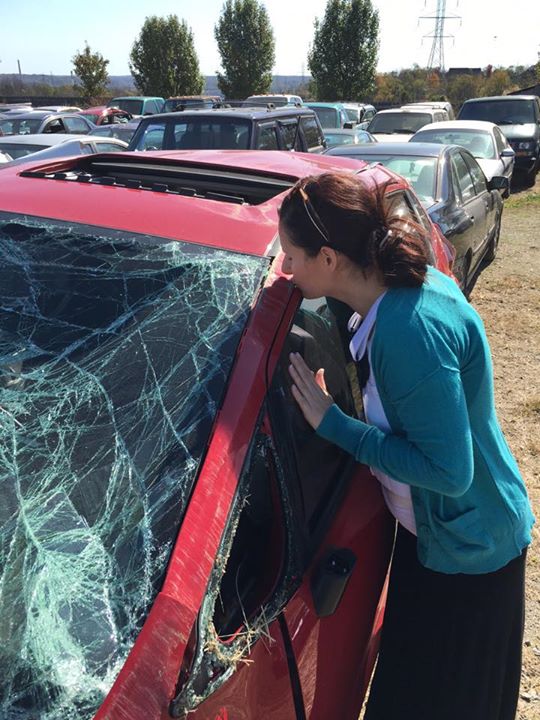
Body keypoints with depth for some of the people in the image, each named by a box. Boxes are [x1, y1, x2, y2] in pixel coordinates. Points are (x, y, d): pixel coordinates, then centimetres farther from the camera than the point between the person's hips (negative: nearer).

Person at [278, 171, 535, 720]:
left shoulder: (410, 331, -35)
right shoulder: (415, 280, -6)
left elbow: (448, 471, -29)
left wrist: (332, 422, -25)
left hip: (465, 552, -8)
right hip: (432, 530, 9)